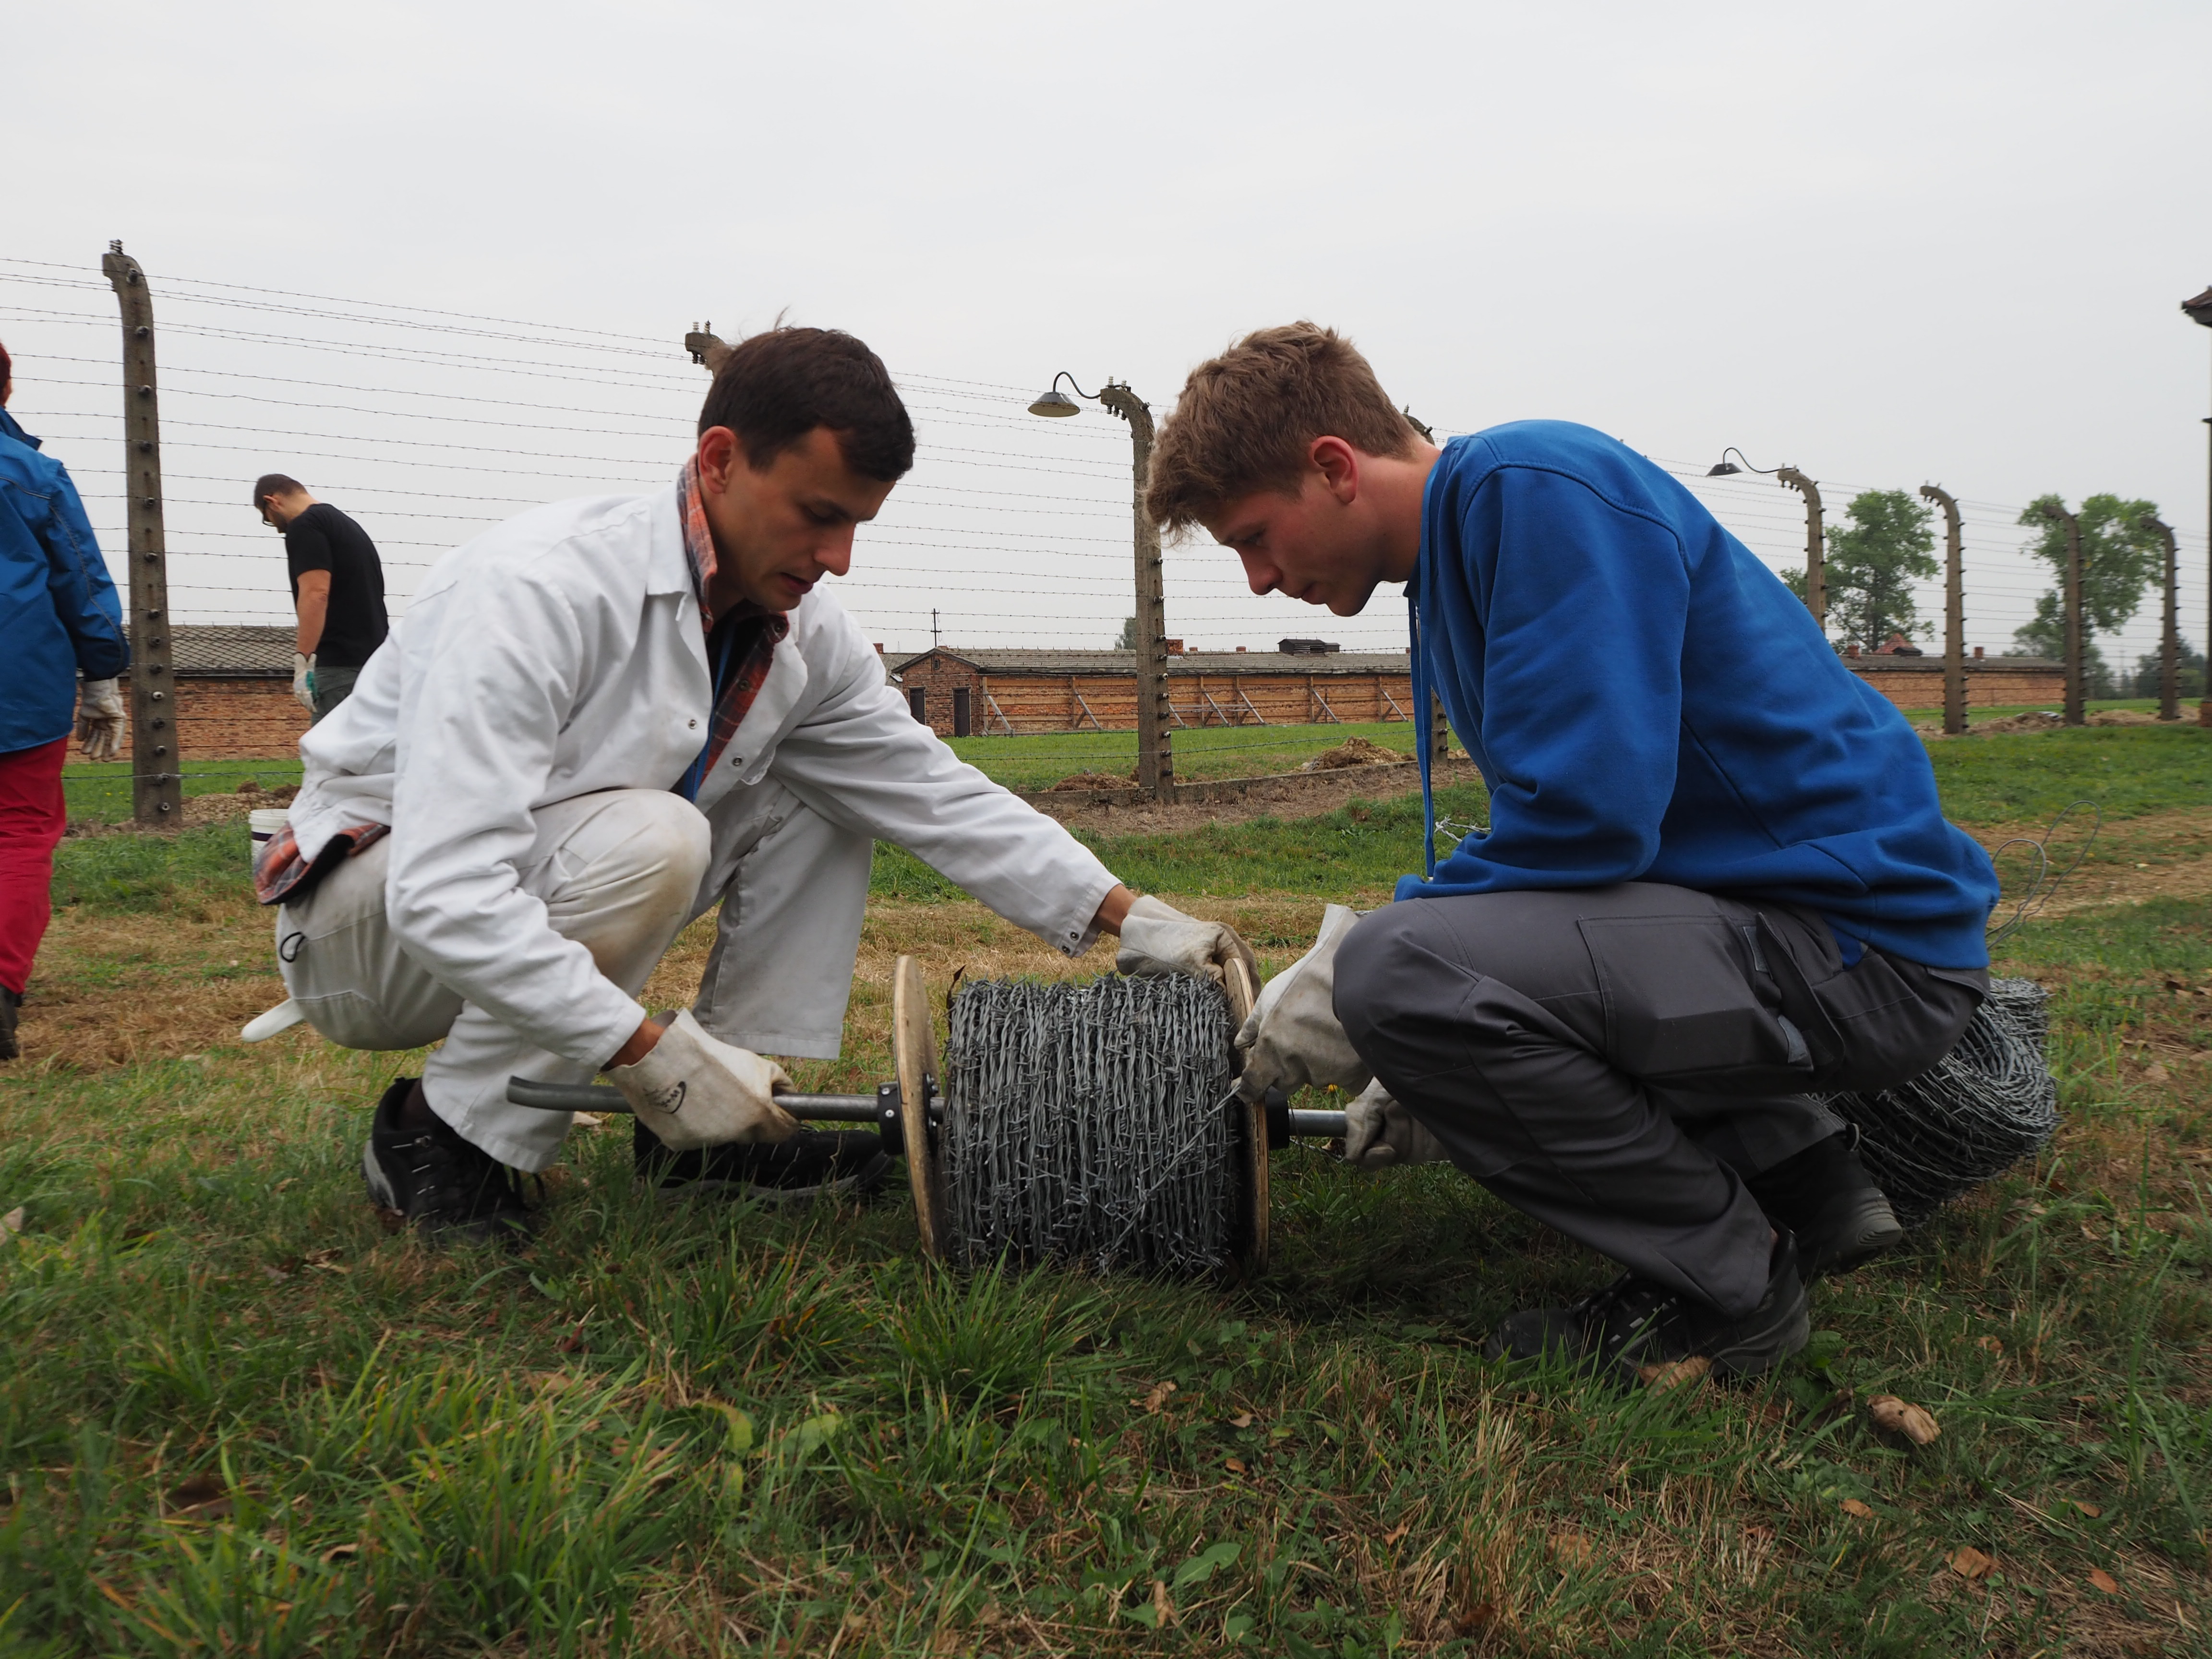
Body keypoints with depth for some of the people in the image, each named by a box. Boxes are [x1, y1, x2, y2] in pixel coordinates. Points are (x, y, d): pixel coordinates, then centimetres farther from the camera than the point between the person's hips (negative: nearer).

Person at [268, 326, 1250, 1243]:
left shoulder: (804, 633, -7)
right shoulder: (536, 588, -30)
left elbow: (938, 797, -2)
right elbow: (445, 895, -37)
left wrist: (1130, 918, -11)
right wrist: (653, 1054, -38)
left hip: (564, 888, 7)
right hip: (366, 917, -7)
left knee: (822, 800, -6)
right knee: (647, 840, -34)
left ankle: (710, 1135, -4)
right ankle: (440, 1133, -14)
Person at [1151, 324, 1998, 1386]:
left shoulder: (1538, 486, -15)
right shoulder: (1455, 562, 15)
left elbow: (1585, 819, -24)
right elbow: (1554, 826, 20)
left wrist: (1343, 988, -14)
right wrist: (1441, 1075, 13)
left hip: (1863, 938, -10)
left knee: (1395, 966, -24)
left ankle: (1729, 1285, -5)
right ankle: (1801, 1178, 18)